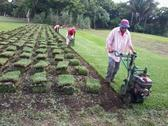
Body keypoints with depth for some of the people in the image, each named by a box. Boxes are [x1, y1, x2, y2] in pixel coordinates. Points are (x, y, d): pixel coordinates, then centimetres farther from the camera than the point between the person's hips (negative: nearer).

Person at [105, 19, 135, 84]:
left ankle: (111, 78, 28)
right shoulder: (114, 31, -13)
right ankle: (107, 79, -6)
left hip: (120, 53, 5)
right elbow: (108, 41, -13)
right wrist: (110, 49, -27)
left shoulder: (128, 33, 0)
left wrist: (133, 51, 3)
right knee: (111, 65, -19)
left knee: (116, 68, 10)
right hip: (112, 52, -5)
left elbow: (129, 43, 10)